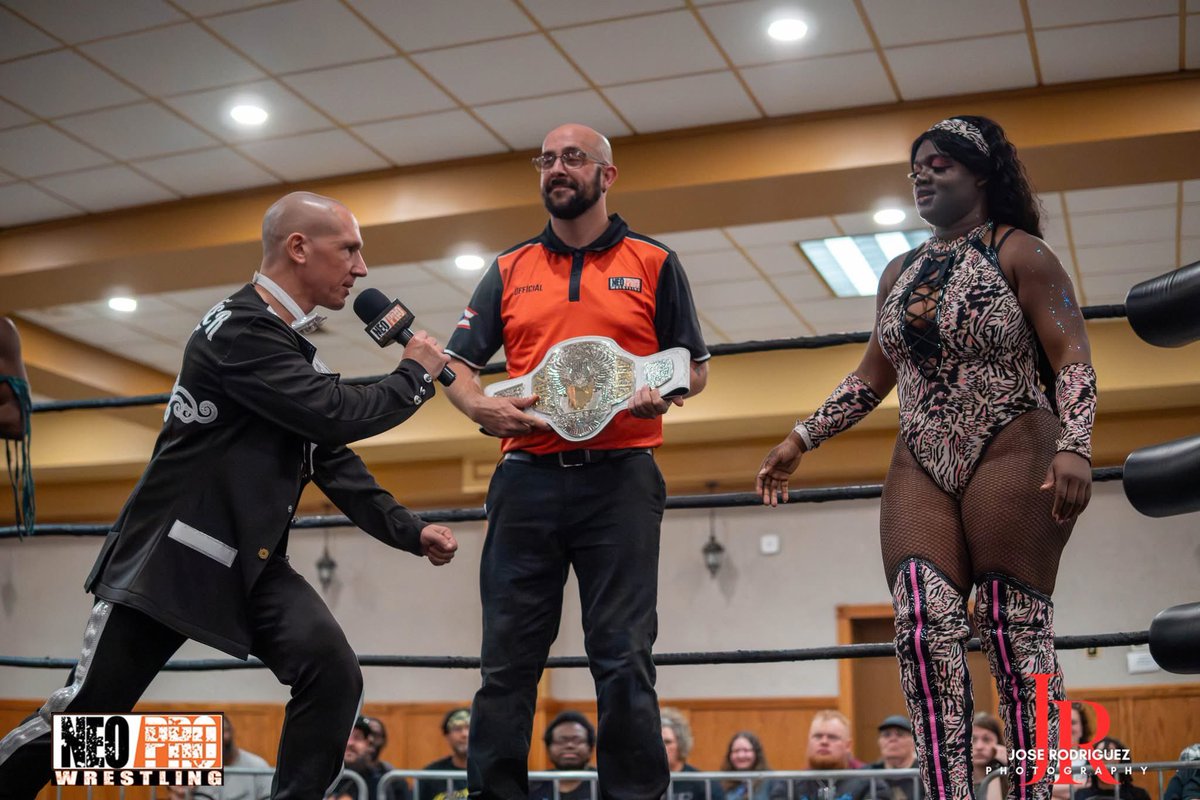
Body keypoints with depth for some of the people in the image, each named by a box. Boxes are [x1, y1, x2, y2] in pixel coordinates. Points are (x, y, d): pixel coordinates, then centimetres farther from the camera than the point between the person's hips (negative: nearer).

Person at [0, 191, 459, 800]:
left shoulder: (294, 348, 12)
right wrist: (416, 375, -7)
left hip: (252, 561, 7)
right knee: (86, 713, 3)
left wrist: (408, 531, 6)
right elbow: (338, 416, -24)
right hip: (170, 555, -7)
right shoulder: (240, 329, -17)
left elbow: (333, 459, 14)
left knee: (334, 676, -14)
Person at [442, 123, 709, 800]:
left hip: (620, 481, -2)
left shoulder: (654, 264, 10)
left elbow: (696, 365, 11)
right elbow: (458, 363, 14)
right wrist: (482, 407, -7)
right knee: (509, 659, 3)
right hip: (527, 480, 2)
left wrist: (662, 393, -10)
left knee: (623, 657, -2)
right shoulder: (510, 271, 16)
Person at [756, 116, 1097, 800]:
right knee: (924, 625, -10)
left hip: (1010, 454, -5)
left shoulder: (1019, 252, 2)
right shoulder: (900, 272, 20)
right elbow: (873, 376, 25)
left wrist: (1074, 446, -21)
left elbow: (1072, 357, -6)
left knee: (1016, 630, -6)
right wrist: (801, 440, 20)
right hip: (921, 467, 5)